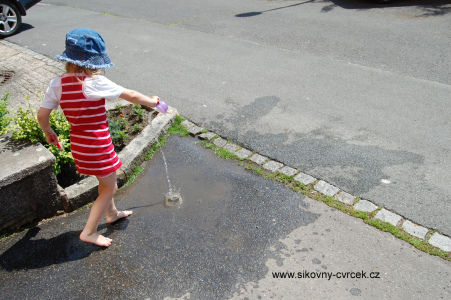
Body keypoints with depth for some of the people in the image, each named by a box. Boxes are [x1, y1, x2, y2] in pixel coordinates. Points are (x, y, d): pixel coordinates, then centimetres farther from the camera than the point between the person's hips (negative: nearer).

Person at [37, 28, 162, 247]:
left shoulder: (57, 84, -4)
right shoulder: (95, 83, -21)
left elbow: (42, 115, -1)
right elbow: (131, 96, -11)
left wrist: (49, 133, 19)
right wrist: (152, 102, 6)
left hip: (78, 143, 7)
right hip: (97, 145, -7)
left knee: (105, 181, 28)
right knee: (109, 188, 12)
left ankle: (112, 213, 49)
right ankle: (89, 232, 18)